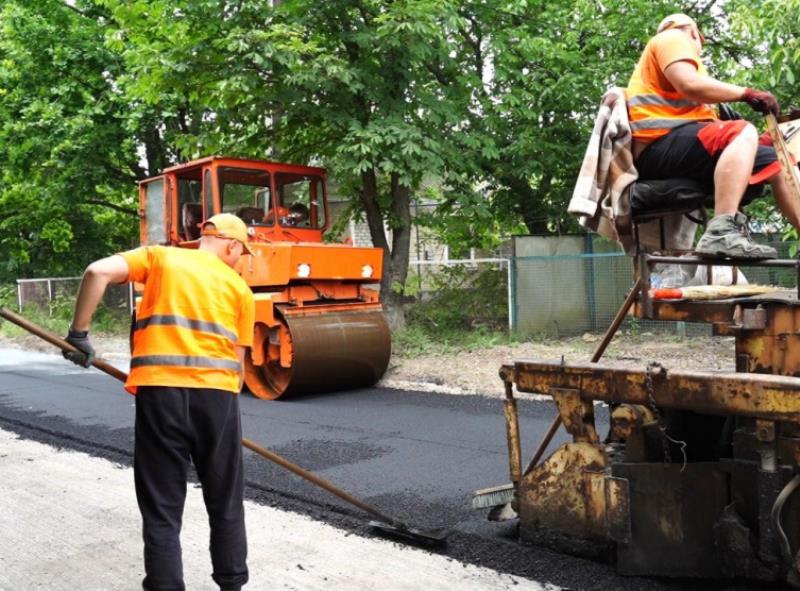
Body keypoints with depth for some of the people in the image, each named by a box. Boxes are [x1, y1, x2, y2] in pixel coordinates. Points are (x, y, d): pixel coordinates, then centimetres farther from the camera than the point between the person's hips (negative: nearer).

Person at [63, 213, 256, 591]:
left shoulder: (159, 257, 13)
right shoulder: (239, 286, 14)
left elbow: (98, 271, -3)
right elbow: (236, 360, 12)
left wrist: (79, 332, 4)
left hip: (159, 389, 0)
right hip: (216, 392, 1)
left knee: (162, 508, 9)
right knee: (226, 503, 18)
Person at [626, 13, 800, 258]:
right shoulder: (672, 38, 9)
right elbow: (690, 85, -13)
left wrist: (753, 145, 13)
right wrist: (748, 93, -6)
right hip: (662, 141, -9)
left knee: (776, 161, 6)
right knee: (743, 133, -30)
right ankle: (722, 232, -45)